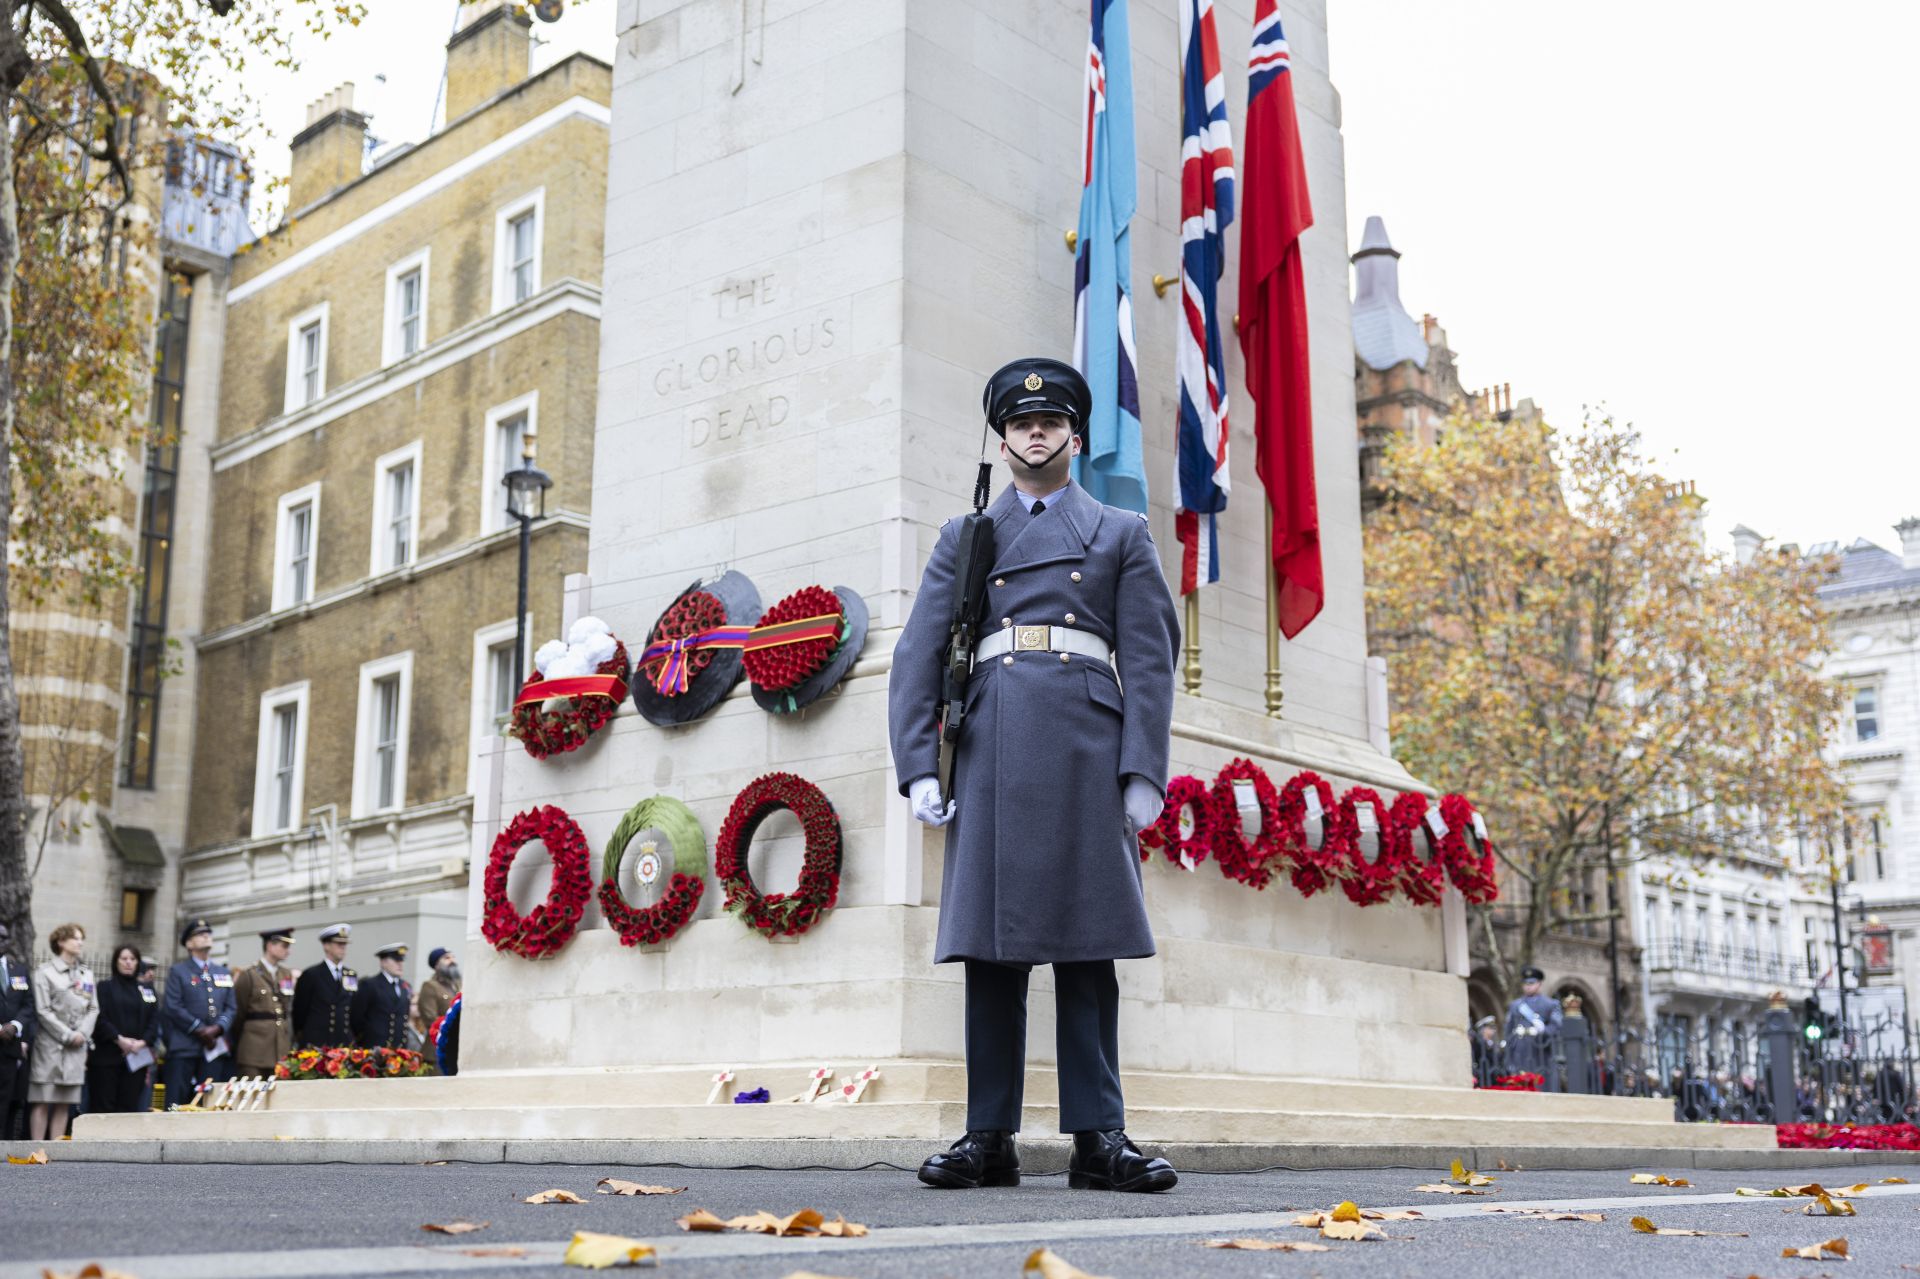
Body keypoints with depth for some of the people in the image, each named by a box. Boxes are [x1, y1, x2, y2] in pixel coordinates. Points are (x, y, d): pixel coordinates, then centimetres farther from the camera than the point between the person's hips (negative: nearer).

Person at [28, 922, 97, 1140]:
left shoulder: (87, 975, 15)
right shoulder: (45, 972, -2)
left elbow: (94, 1009, 12)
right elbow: (43, 1011, -8)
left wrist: (82, 1033, -4)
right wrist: (68, 1035, -11)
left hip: (77, 1048, 5)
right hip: (50, 1046, -5)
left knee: (64, 1104, 4)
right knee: (42, 1102, -5)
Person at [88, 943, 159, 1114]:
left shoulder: (146, 991, 16)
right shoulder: (105, 987, 6)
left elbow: (154, 1020, 8)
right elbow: (100, 1018, -6)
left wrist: (143, 1042, -9)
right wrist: (119, 1039, -15)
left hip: (136, 1057, 3)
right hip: (107, 1055, -3)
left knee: (129, 1105, -1)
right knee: (104, 1105, -6)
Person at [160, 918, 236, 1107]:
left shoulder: (224, 973, 18)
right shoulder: (178, 971, 5)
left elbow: (230, 1007, 12)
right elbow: (173, 1007, -5)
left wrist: (217, 1028, -8)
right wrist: (200, 1030, -12)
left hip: (215, 1047, 4)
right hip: (184, 1047, -4)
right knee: (178, 1102, -6)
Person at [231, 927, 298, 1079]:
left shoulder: (287, 974, 15)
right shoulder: (247, 974, -1)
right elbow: (239, 1011, 2)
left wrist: (291, 1042, 12)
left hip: (282, 1049, 5)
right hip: (255, 1048, -4)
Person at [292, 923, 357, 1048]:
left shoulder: (353, 976, 12)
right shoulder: (311, 976, -1)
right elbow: (299, 1011, 4)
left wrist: (354, 1038, 12)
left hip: (347, 1043, 4)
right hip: (316, 1044, -4)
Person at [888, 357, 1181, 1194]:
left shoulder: (1122, 534, 18)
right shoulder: (963, 539, 20)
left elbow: (1151, 660, 8)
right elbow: (918, 658, 11)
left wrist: (1143, 771, -5)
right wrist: (919, 767, -2)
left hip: (1087, 748, -1)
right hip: (989, 749, 1)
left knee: (1087, 946, -3)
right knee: (989, 943, -1)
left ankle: (1098, 1138, 0)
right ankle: (988, 1139, 4)